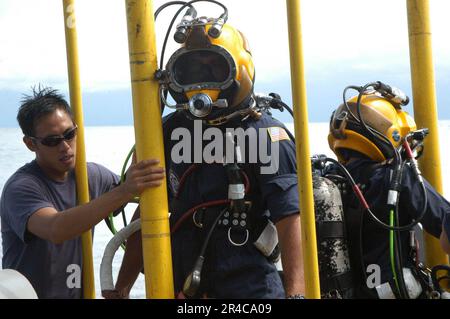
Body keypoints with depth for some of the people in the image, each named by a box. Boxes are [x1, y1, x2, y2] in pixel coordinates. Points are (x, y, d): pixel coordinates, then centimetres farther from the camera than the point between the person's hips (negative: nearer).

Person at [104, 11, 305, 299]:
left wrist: (295, 292, -27)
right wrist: (121, 288, 13)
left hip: (251, 288, -5)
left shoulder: (265, 135, -7)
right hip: (181, 287, 5)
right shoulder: (172, 131, 9)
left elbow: (290, 217, -16)